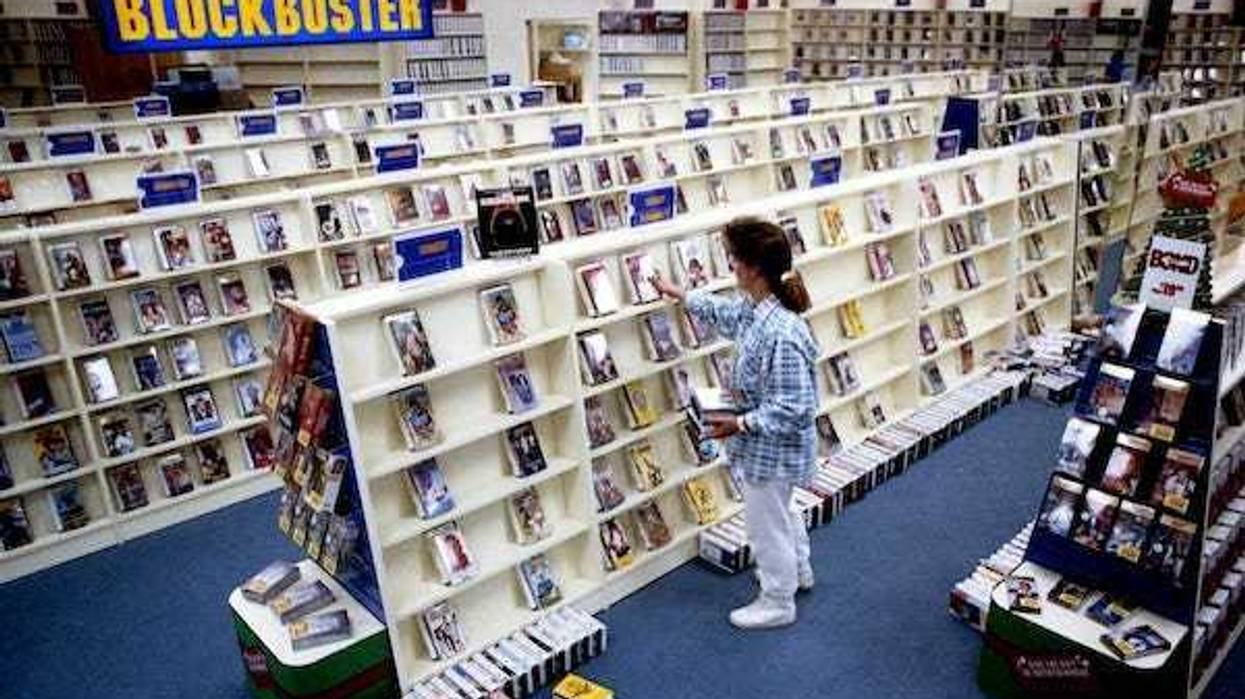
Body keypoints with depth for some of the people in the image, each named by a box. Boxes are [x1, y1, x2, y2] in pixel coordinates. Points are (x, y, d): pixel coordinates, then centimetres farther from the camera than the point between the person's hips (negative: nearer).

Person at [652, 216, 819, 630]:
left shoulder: (782, 335, -35)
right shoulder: (754, 309, -6)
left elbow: (792, 410, -31)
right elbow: (724, 313, 18)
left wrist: (740, 425, -25)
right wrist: (678, 294, 24)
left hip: (771, 449, -10)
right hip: (768, 446, 10)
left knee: (767, 524, 12)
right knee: (777, 511, 31)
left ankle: (778, 603, 35)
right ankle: (798, 572, 55)